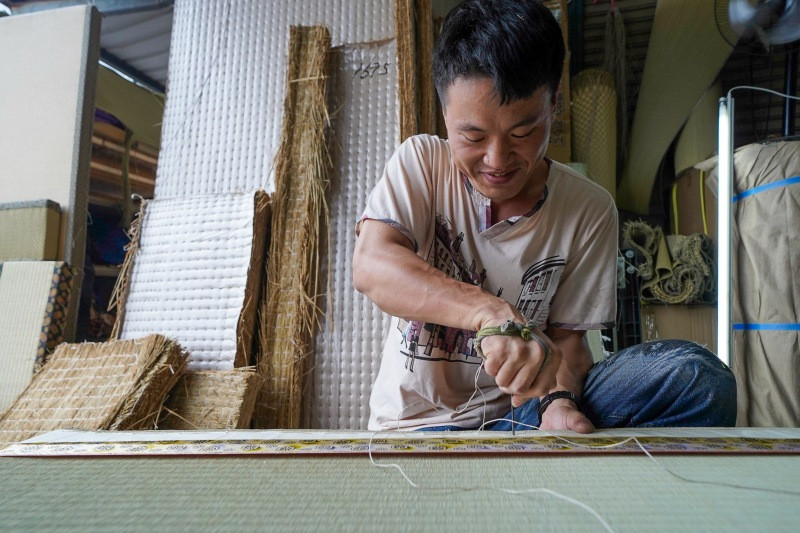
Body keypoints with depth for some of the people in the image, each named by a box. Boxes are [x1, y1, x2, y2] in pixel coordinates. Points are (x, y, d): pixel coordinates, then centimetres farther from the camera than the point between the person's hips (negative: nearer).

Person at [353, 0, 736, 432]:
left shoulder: (589, 211, -2)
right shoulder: (420, 163, -6)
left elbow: (566, 336, 0)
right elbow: (371, 265, -24)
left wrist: (559, 400, -23)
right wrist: (492, 312, -40)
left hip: (521, 413, 3)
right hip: (419, 423, -2)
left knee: (696, 376, -18)